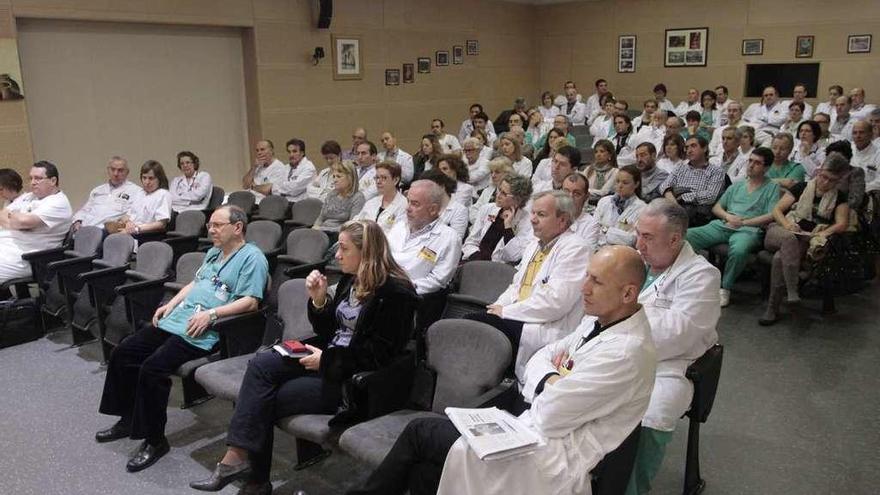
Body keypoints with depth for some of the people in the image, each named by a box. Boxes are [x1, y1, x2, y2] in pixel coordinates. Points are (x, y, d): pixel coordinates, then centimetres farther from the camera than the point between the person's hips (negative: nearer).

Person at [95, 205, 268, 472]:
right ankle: (129, 419, 20)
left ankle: (154, 440, -8)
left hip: (202, 334, -10)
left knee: (152, 368, -25)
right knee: (123, 353, 6)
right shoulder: (213, 252, 23)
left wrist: (211, 313, -23)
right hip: (175, 320, 10)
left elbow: (251, 301, -17)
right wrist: (171, 304, 12)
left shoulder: (252, 257, -8)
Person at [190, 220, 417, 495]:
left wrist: (326, 360, -20)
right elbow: (328, 330, 14)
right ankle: (237, 457, -17)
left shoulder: (396, 293, -16)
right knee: (261, 365, -13)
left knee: (265, 399, -11)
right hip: (327, 358, 8)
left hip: (356, 380, -8)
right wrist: (319, 300, -5)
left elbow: (380, 356, -19)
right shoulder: (351, 280, 9)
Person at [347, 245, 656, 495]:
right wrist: (553, 380, -11)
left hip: (552, 458, -8)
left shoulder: (628, 351, -23)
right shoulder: (597, 320, 8)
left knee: (419, 432, 0)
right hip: (531, 430, 8)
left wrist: (555, 376, -2)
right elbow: (539, 359, 11)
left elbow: (549, 414, -22)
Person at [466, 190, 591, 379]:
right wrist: (498, 307, 2)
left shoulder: (575, 248, -11)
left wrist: (506, 312, -14)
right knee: (470, 319, -13)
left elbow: (555, 302, -20)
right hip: (517, 317, 8)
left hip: (547, 330, -8)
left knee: (474, 322, -20)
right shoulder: (535, 244, 19)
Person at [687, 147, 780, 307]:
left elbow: (771, 216, -3)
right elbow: (716, 207, 21)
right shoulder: (737, 185, 25)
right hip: (722, 225, 5)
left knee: (739, 250, -41)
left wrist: (743, 222, -9)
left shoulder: (772, 187, 10)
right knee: (686, 235, -19)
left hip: (749, 230, -5)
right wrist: (728, 216, 0)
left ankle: (725, 288, -18)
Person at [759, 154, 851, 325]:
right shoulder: (802, 187, 16)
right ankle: (792, 292, -46)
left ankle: (773, 309, -31)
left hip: (806, 240, -1)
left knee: (780, 257, -35)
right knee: (789, 238, -39)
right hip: (780, 232, 1)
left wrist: (824, 232, -16)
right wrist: (787, 224, -11)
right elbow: (777, 210, 10)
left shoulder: (839, 197, 16)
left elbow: (842, 224, 2)